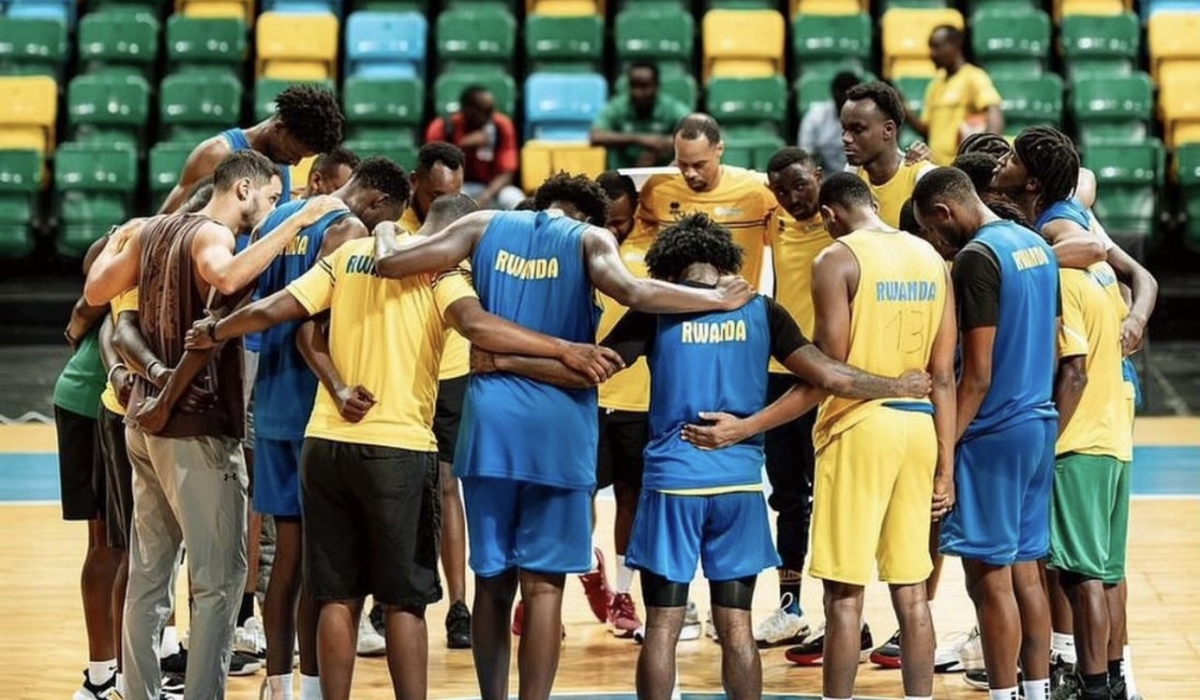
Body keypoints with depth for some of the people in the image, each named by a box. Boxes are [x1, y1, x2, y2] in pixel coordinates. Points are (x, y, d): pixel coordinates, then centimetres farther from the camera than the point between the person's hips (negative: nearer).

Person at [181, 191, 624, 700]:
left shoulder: (350, 254, 12)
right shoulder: (440, 266, -2)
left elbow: (272, 310, 9)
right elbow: (475, 324, -22)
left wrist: (213, 332, 25)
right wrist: (563, 349, -25)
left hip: (325, 443, 5)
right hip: (398, 448, -4)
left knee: (339, 599, 9)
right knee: (405, 601, 3)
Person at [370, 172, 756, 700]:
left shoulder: (485, 226, 12)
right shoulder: (590, 238, 3)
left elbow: (390, 264, 6)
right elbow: (632, 291, -16)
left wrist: (383, 238, 28)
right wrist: (719, 299, -7)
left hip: (490, 418, 3)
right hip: (558, 423, -3)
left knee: (492, 580, 12)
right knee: (543, 584, 0)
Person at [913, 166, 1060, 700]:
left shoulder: (977, 257, -16)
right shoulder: (1036, 245, 11)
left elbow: (978, 375, -18)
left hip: (995, 433, -9)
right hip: (1040, 422, 9)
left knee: (989, 575, -3)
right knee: (1025, 569, 13)